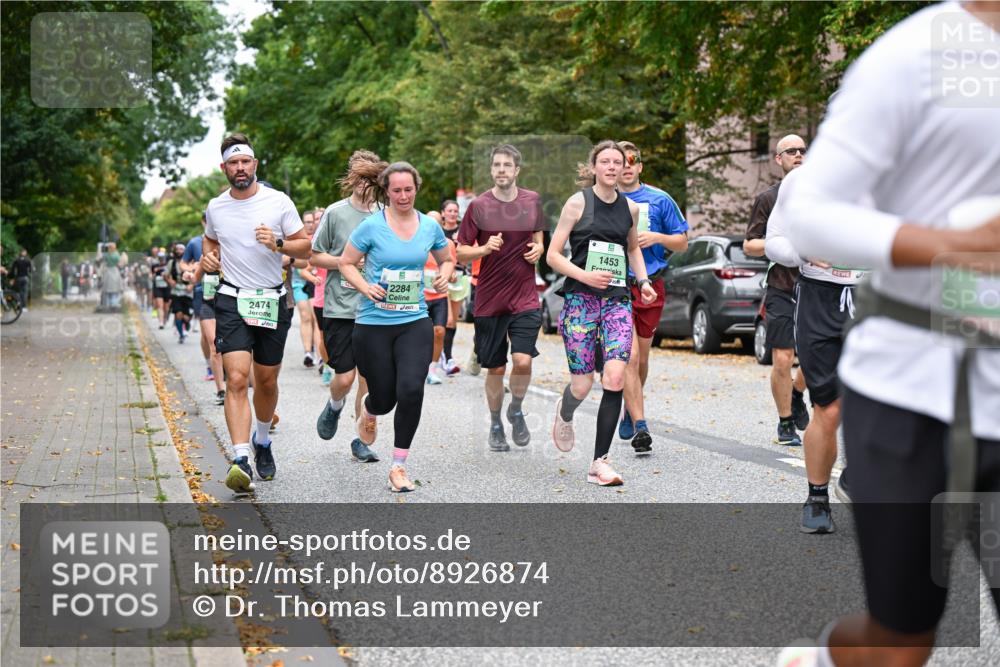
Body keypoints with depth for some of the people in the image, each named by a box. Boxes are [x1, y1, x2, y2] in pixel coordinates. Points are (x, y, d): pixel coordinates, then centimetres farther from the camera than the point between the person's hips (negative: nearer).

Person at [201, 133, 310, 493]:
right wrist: (208, 259, 3)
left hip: (272, 301, 0)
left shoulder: (278, 202, -2)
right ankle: (240, 460, -23)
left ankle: (262, 441, 39)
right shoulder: (215, 207, 5)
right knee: (236, 379, -16)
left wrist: (278, 243, -18)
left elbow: (305, 247, 2)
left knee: (266, 380, 12)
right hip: (232, 301, 0)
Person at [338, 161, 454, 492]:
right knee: (384, 398, 5)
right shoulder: (371, 226, -5)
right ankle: (368, 410, 47)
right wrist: (366, 288, -15)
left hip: (415, 322, 2)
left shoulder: (430, 227, 4)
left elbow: (447, 259, 21)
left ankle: (398, 466, -2)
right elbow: (346, 263, 2)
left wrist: (444, 275, -1)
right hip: (374, 323, -2)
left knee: (411, 390, -17)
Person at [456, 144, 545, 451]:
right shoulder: (478, 206, -4)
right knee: (495, 368, 7)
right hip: (489, 299, -1)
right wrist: (484, 249, -19)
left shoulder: (533, 201, 4)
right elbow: (461, 253, 0)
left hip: (525, 298, 1)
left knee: (523, 360, -15)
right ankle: (495, 426, 27)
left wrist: (538, 249, -2)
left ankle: (516, 410, 13)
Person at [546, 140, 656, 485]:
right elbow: (553, 255, -2)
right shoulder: (578, 202, -1)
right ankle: (565, 412, 35)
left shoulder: (630, 208, 11)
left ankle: (600, 462, -7)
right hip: (580, 300, -3)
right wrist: (584, 276, -16)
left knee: (615, 379, -14)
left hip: (618, 300, 3)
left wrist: (643, 281, 14)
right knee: (582, 385, -4)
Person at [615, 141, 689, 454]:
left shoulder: (659, 200, 6)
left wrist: (657, 237, -9)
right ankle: (639, 426, -14)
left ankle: (630, 412, 36)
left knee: (641, 359, 13)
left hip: (651, 286, 2)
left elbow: (682, 243, 9)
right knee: (629, 357, -13)